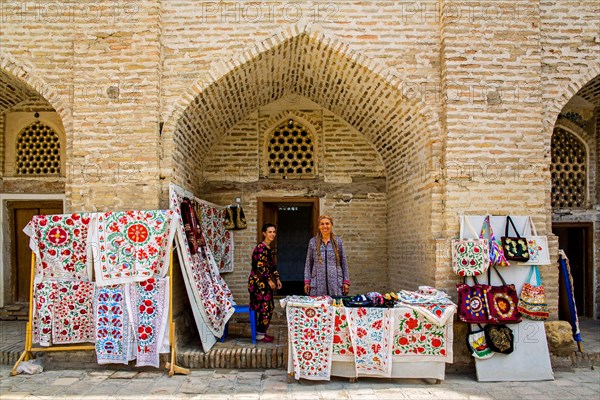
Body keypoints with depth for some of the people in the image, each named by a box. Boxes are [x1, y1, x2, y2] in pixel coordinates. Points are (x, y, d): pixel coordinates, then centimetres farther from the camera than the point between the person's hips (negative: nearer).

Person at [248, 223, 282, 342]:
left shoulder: (270, 248, 14)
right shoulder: (261, 247, -15)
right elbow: (260, 266, -20)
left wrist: (277, 279, 15)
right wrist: (269, 280, -17)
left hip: (265, 283, 9)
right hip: (259, 282, -9)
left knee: (269, 307, 10)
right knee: (265, 307, -6)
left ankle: (261, 332, 19)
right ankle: (260, 334, 5)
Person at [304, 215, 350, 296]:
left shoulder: (338, 241, 7)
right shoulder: (313, 242, 7)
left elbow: (344, 262, 8)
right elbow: (308, 263, 9)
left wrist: (346, 282, 3)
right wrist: (307, 281, 2)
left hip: (335, 282, 0)